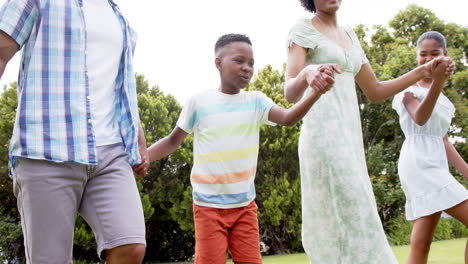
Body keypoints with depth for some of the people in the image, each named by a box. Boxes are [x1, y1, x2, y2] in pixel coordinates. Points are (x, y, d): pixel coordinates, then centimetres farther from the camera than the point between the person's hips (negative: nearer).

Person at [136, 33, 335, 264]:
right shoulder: (199, 102, -4)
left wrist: (316, 93, -35)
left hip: (245, 205, 3)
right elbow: (173, 142, 6)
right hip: (209, 205, -3)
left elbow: (288, 118, -16)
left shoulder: (255, 101, 2)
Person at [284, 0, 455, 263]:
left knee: (337, 231, 5)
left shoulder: (349, 36, 21)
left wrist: (423, 71, 14)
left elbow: (375, 91, 24)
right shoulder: (303, 29, -1)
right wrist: (307, 73, -38)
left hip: (350, 140, 8)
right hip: (323, 137, -8)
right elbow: (290, 93, -14)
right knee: (352, 224, -16)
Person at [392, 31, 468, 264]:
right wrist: (437, 82, -38)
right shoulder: (410, 88, -2)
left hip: (436, 165, 8)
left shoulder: (442, 99, 22)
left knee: (421, 242, 2)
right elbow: (419, 118, -22)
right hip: (419, 162, -8)